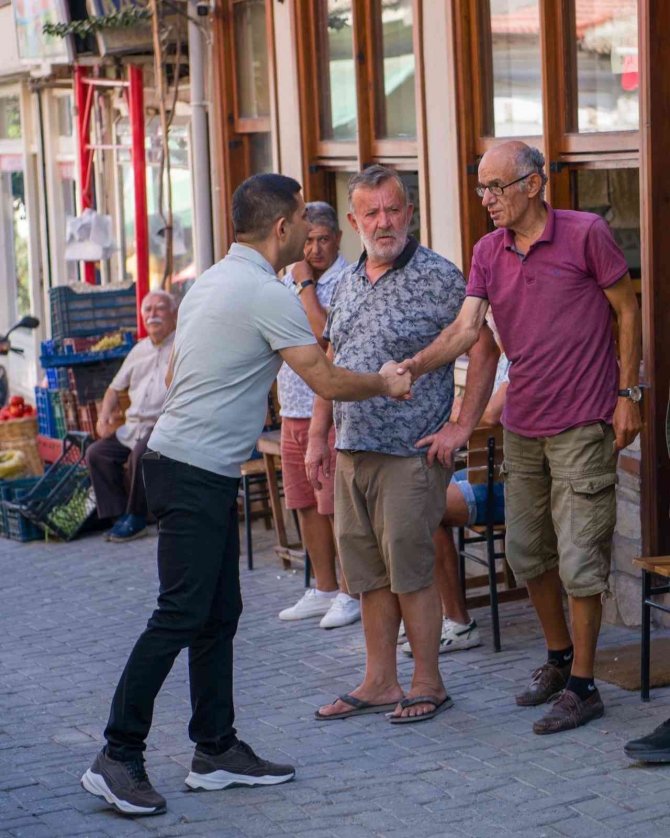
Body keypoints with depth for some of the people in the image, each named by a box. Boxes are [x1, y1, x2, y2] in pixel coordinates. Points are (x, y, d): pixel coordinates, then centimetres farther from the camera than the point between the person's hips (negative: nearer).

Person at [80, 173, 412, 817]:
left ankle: (217, 750, 17)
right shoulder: (266, 295, -14)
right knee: (181, 616, -9)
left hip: (200, 473, 10)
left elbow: (173, 374, 23)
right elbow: (326, 382, -13)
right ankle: (117, 757, -6)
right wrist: (384, 384, 6)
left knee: (219, 614, 12)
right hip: (195, 475, -10)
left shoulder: (209, 282, 16)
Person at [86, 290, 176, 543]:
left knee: (140, 453, -33)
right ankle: (120, 515, -7)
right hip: (134, 426, 7)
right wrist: (105, 415, 9)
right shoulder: (139, 350, 21)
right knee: (96, 453, -11)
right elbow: (115, 388, 28)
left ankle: (136, 518, -13)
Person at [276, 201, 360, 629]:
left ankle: (351, 594, 3)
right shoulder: (290, 279, 15)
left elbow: (325, 333, -23)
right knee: (305, 505, 12)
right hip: (293, 411, 8)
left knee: (337, 506, -6)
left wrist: (306, 285, -16)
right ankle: (324, 589, 22)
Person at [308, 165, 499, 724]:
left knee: (410, 571, -4)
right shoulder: (349, 282, 14)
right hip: (352, 450, 7)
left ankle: (428, 684, 8)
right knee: (368, 573, 10)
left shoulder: (438, 277, -8)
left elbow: (485, 349, -9)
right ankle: (380, 683, 19)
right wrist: (319, 434, 15)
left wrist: (462, 427, -13)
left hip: (410, 453, -7)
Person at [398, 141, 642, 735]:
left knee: (578, 560, -5)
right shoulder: (489, 252, 6)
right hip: (522, 426, 6)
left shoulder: (586, 234, -9)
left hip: (581, 425, -6)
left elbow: (628, 311, -3)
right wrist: (412, 366, -21)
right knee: (528, 555, 14)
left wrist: (628, 394, -7)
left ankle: (583, 687, 5)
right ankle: (559, 658, 33)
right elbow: (465, 329, -4)